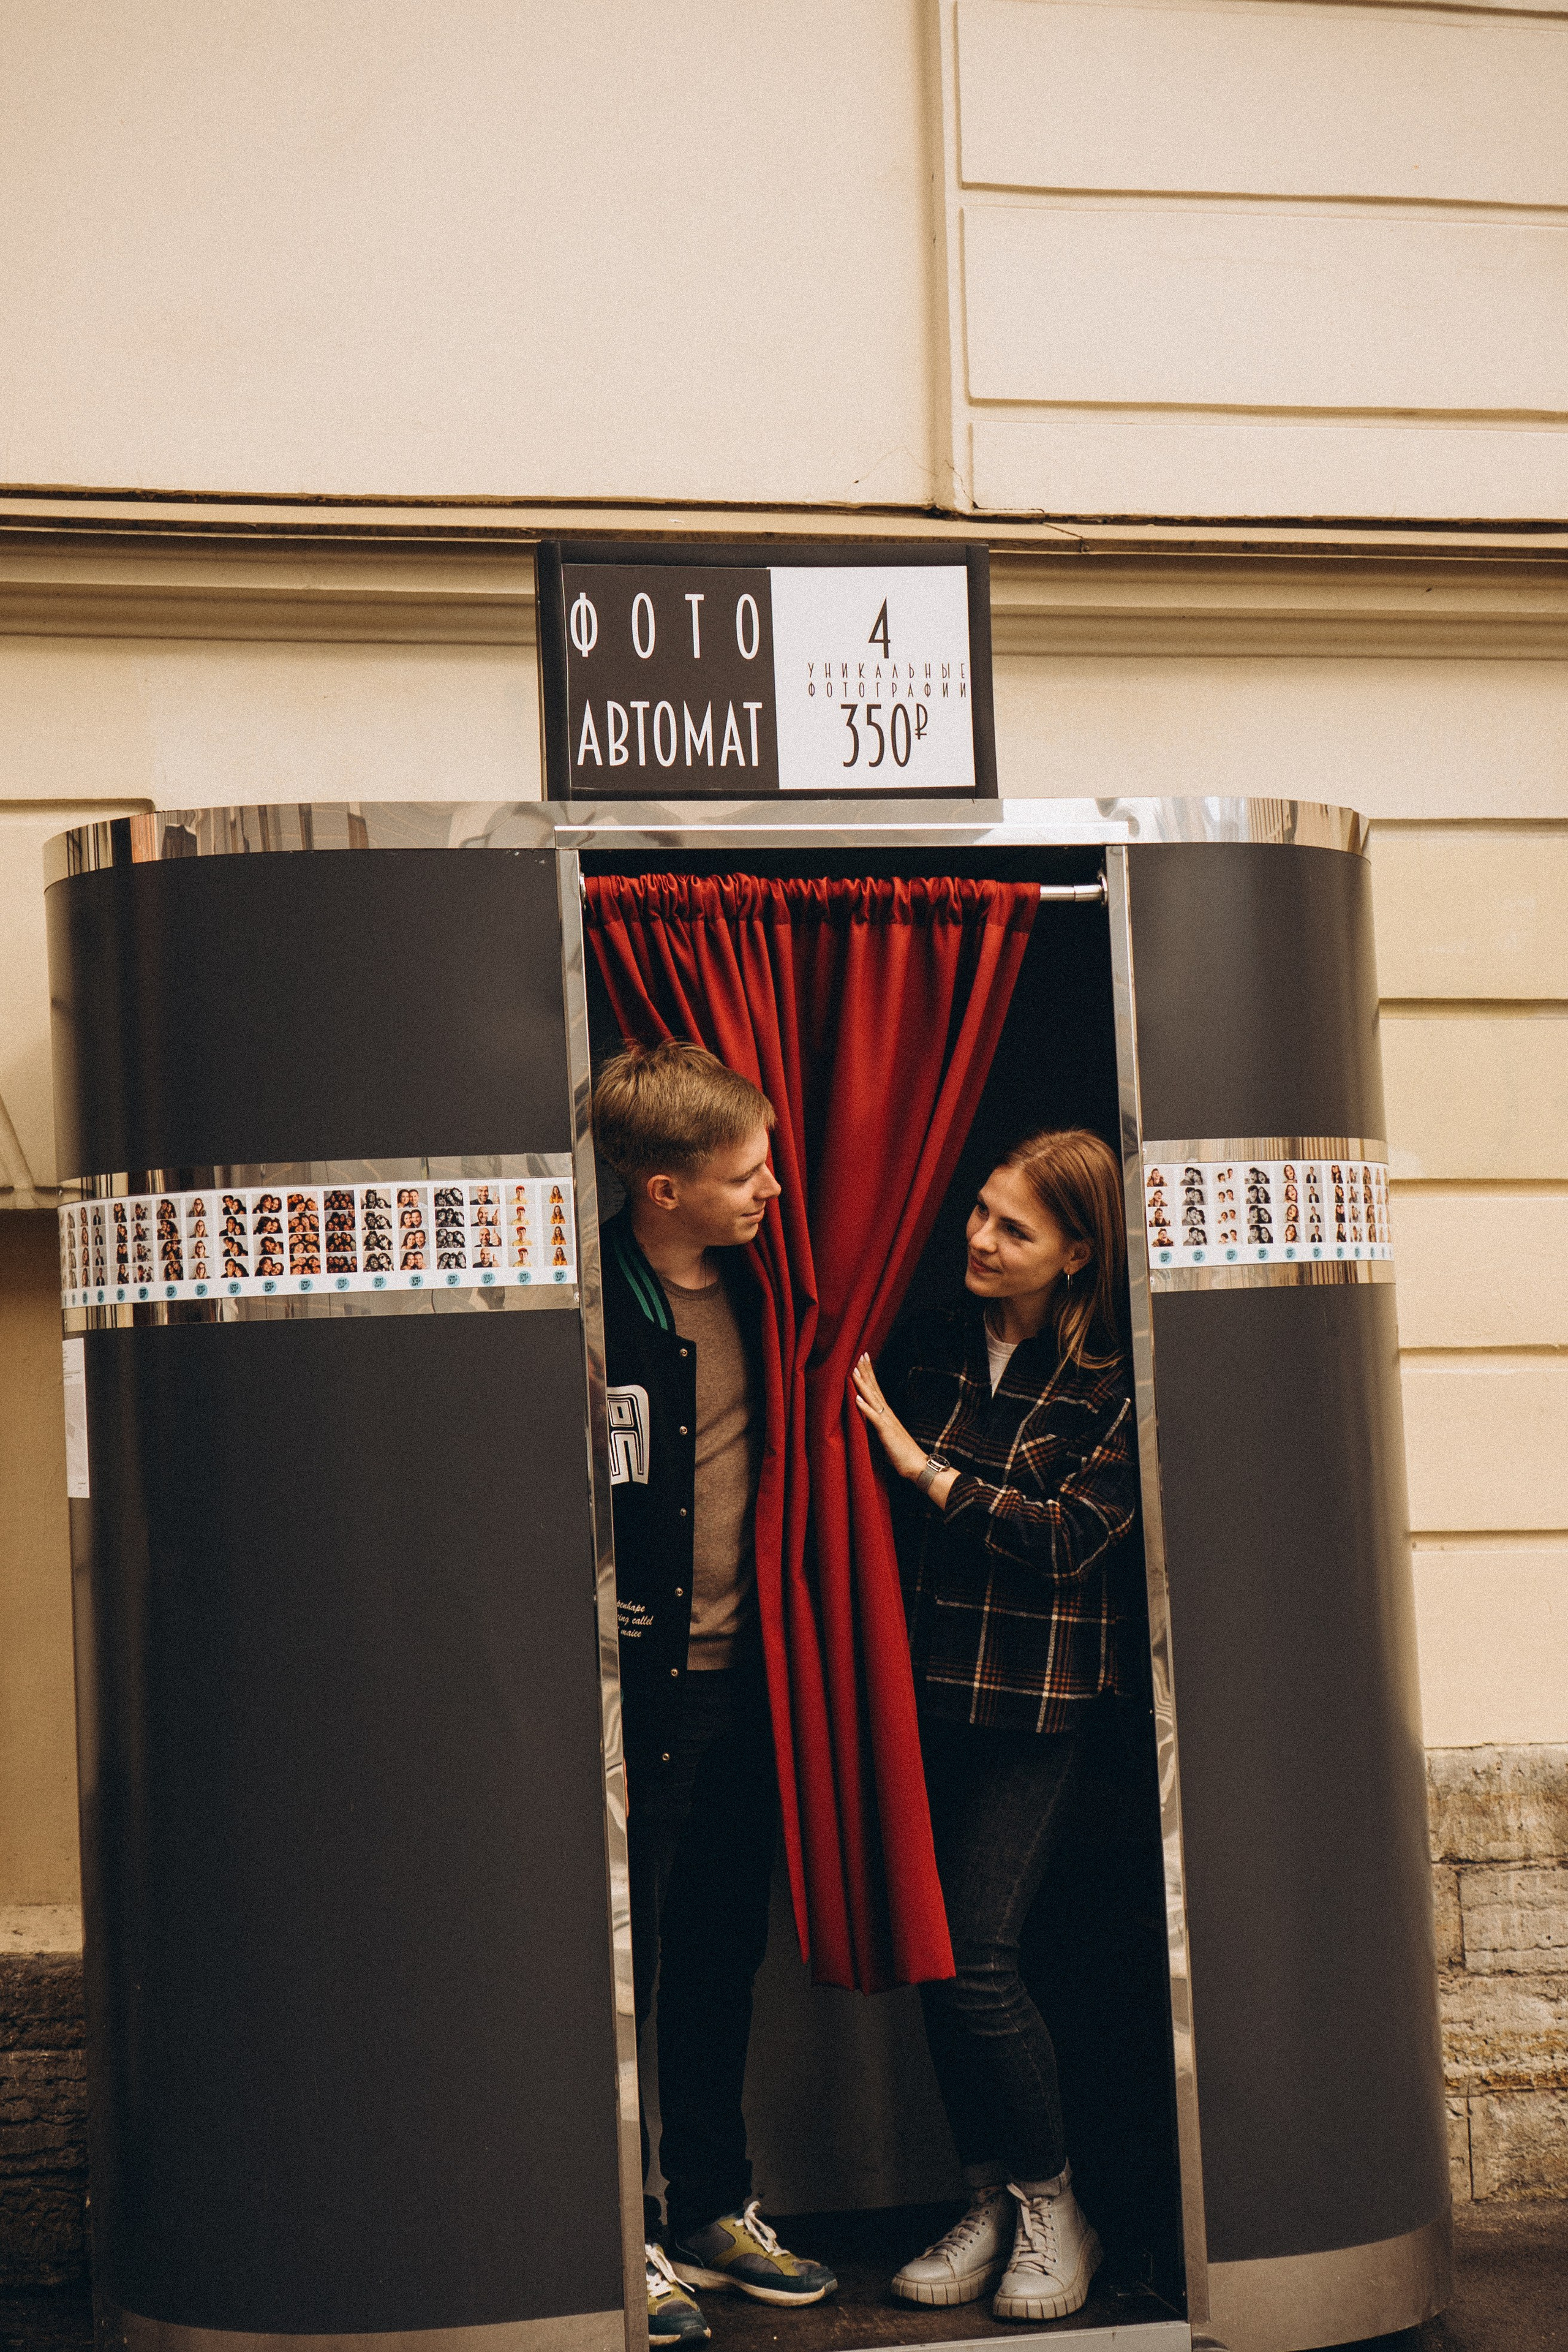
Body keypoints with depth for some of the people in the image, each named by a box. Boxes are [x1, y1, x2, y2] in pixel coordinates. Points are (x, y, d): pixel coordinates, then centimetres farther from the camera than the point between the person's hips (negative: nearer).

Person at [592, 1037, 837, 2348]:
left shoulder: (745, 1285, 6)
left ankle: (717, 2213, 28)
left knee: (723, 1957, 15)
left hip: (738, 1675, 7)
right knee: (623, 1959, 2)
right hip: (637, 1686, -7)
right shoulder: (588, 1309, -16)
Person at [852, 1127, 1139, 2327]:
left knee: (975, 1954, -9)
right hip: (930, 1687, 5)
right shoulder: (935, 1340, 6)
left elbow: (1075, 1536, -13)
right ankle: (991, 2200, 21)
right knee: (935, 1955, 6)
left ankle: (1053, 2209, 10)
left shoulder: (1113, 1381, -6)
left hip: (1036, 1700, -5)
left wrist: (931, 1472, -13)